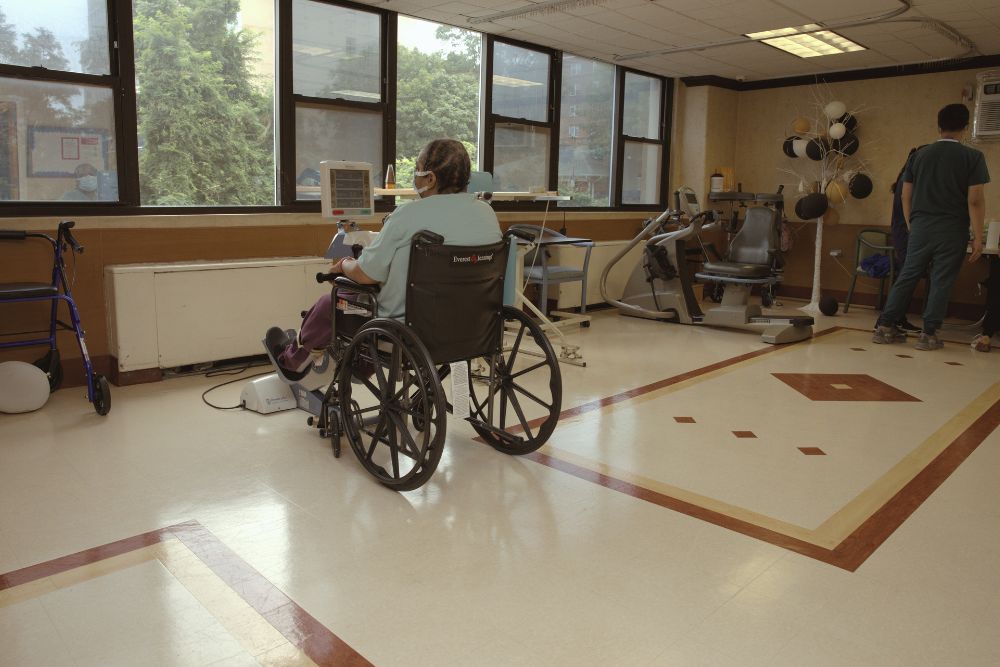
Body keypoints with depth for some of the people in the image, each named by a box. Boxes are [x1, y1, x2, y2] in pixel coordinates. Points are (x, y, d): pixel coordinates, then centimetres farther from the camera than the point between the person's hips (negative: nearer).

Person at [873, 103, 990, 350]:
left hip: (921, 227, 3)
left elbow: (906, 196, 7)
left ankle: (885, 327, 8)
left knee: (908, 276, 9)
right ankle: (928, 335, 5)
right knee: (941, 281, 3)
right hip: (952, 230, -3)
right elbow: (975, 201, -9)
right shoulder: (972, 157, -5)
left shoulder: (919, 155, 5)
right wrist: (977, 237, -5)